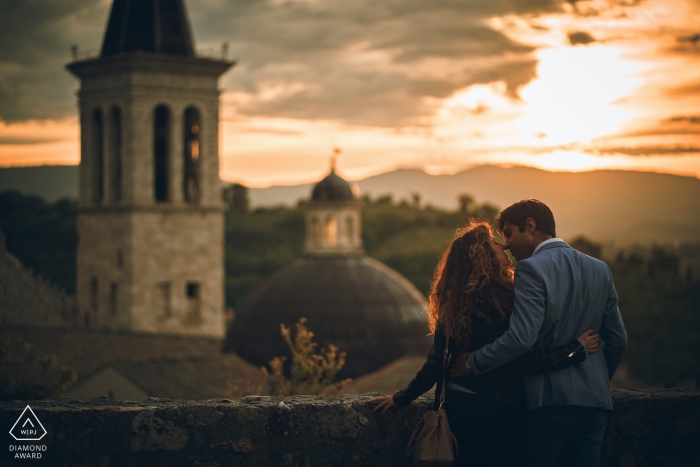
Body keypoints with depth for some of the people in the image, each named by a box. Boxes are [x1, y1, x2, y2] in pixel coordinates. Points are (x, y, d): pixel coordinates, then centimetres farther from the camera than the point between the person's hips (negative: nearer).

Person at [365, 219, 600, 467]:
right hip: (498, 408, -6)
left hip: (457, 403, 6)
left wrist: (401, 398, 13)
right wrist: (577, 348, -14)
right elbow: (525, 359, -20)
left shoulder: (452, 301, 3)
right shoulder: (504, 298, -16)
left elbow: (436, 360, 4)